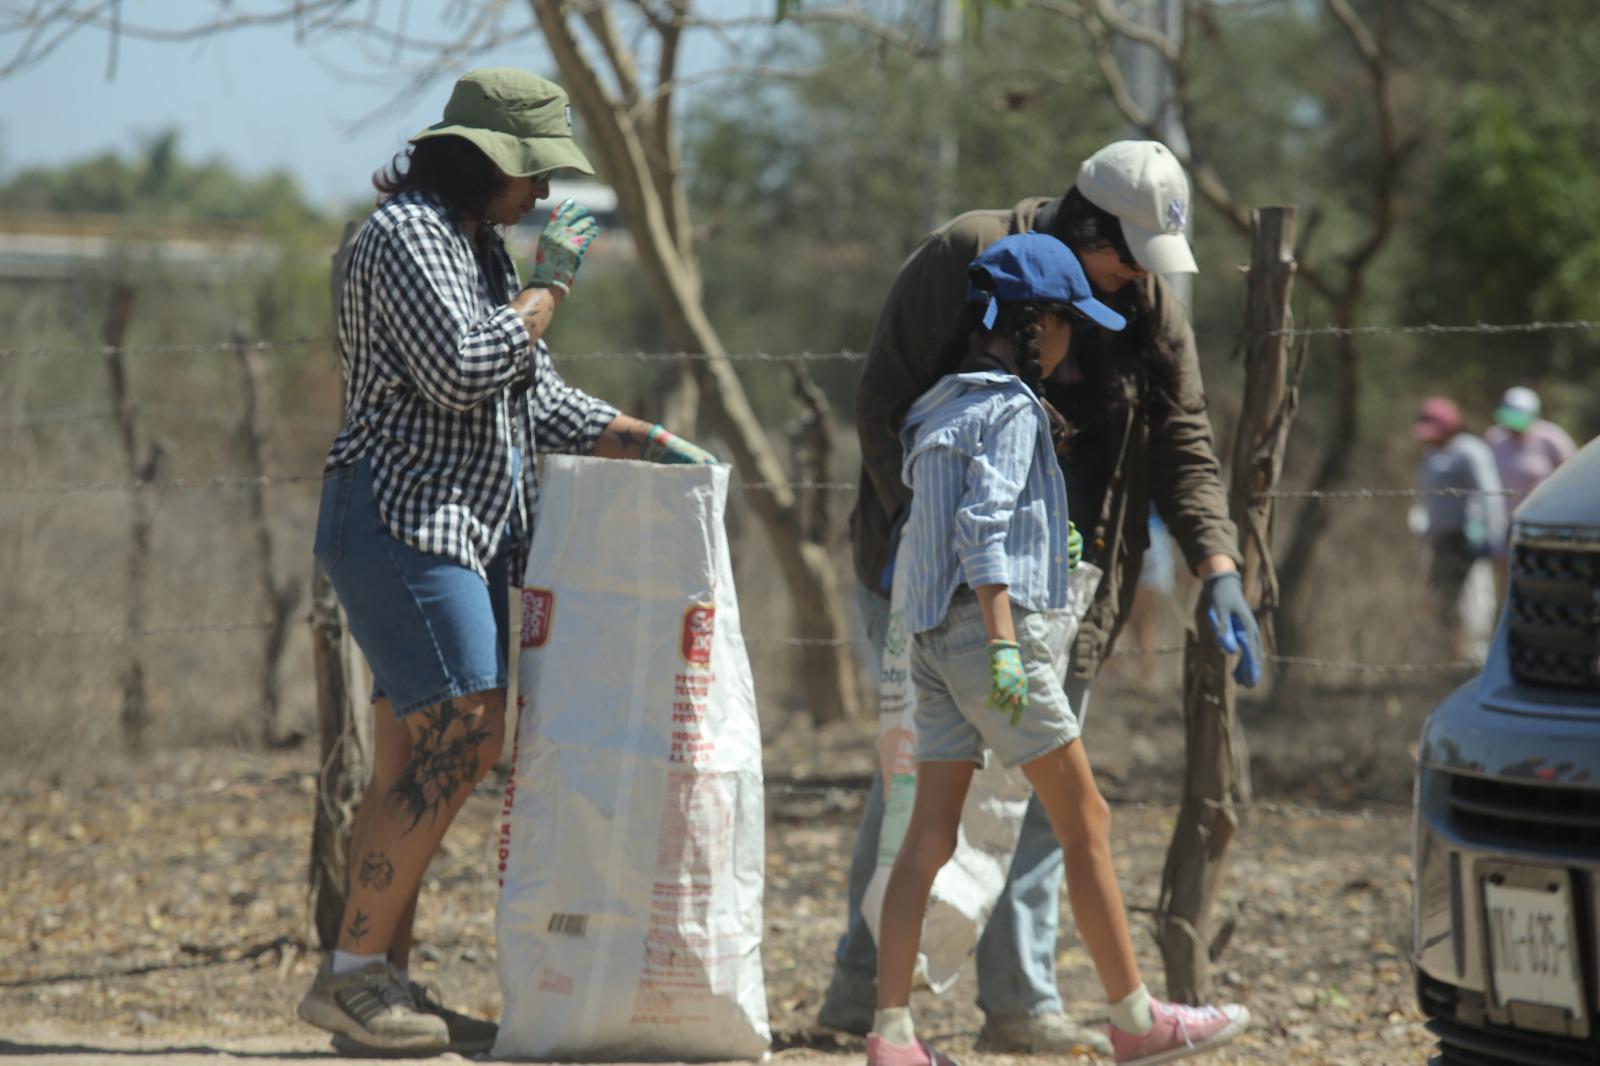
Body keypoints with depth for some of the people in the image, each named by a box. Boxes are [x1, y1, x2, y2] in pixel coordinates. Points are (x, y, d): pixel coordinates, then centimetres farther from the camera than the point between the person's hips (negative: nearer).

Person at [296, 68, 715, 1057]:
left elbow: (540, 400, 24)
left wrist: (651, 441, 14)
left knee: (414, 768, 6)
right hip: (401, 520, -10)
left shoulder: (483, 250, 21)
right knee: (465, 736, -17)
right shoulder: (406, 235, -9)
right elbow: (460, 372, -21)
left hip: (467, 534, 10)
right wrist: (550, 285, -10)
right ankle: (351, 971, -15)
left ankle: (387, 983, 5)